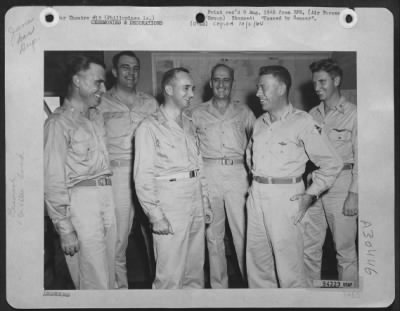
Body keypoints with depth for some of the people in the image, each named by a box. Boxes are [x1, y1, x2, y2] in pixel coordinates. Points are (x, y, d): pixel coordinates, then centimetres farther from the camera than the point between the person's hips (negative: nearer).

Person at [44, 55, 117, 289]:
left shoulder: (95, 117, 18)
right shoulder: (59, 122, -6)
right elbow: (53, 180, -9)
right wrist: (65, 229, -12)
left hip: (106, 197, 7)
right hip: (81, 198, -7)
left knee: (108, 278, 12)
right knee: (95, 283, -3)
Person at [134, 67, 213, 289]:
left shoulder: (188, 125, 14)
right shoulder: (150, 127, -7)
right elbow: (143, 177, -10)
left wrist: (205, 203, 14)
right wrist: (156, 216, -15)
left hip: (196, 205, 7)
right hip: (170, 203, -6)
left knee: (195, 271, 13)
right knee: (171, 275, -3)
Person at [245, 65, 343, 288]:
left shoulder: (303, 123, -8)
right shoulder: (260, 123, 11)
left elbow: (332, 163, -7)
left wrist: (310, 195, -10)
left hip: (285, 197, -6)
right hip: (256, 195, 7)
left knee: (289, 267, -3)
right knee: (257, 262, 13)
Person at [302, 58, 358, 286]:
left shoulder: (353, 114, -3)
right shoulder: (313, 115, 12)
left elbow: (360, 158, -6)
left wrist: (354, 194, -12)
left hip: (341, 183, -5)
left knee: (345, 249, 3)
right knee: (309, 247, 8)